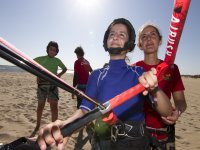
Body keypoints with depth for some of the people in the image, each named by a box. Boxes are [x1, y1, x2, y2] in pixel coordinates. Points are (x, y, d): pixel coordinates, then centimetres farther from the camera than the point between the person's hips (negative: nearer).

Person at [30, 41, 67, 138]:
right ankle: (37, 126, 32)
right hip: (42, 84, 0)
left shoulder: (57, 61, 7)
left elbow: (65, 69, 21)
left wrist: (59, 75, 3)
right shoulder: (40, 59, 5)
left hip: (53, 85, 0)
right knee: (40, 106, 11)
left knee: (54, 107, -7)